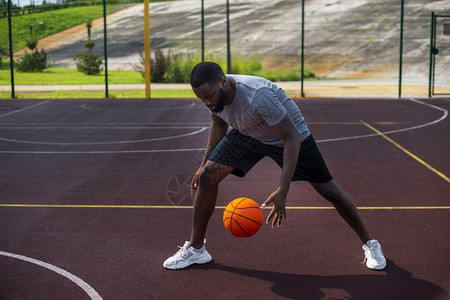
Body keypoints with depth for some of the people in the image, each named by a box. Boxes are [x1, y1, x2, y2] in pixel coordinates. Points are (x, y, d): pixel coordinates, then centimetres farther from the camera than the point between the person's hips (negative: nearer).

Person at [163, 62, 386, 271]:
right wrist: (204, 163, 2)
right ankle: (196, 249, 5)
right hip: (247, 134, 6)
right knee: (207, 176, -10)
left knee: (329, 190, -3)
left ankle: (370, 244, 19)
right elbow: (219, 125, 5)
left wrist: (282, 191, -41)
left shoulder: (259, 96, -42)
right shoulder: (212, 93, -19)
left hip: (287, 134, -5)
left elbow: (292, 138, -36)